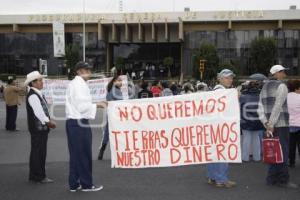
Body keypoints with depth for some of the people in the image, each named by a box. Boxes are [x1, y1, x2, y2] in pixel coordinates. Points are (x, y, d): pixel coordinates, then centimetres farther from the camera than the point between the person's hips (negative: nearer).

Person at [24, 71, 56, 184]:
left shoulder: (38, 94, 15)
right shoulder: (32, 96, -16)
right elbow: (38, 112, -21)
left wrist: (49, 121, 8)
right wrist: (48, 122, -13)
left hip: (42, 127, 10)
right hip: (38, 128, -10)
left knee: (41, 152, 14)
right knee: (38, 152, -3)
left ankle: (36, 176, 23)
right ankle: (38, 177, 4)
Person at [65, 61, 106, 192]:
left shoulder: (73, 84, 17)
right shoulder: (80, 84, -13)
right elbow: (82, 106, -19)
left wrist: (94, 105, 15)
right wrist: (97, 105, -9)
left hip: (71, 122, 9)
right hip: (80, 123, -9)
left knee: (75, 154, 11)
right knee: (84, 154, 0)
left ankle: (74, 184, 16)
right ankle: (86, 184, 9)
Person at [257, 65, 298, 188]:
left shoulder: (264, 88, 17)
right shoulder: (281, 86, -7)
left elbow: (260, 108, 9)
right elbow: (278, 107, -16)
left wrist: (266, 123, 1)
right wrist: (271, 124, -17)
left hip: (269, 124, 8)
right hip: (281, 124, -8)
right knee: (282, 152, -2)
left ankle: (272, 179, 15)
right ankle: (283, 180, 3)